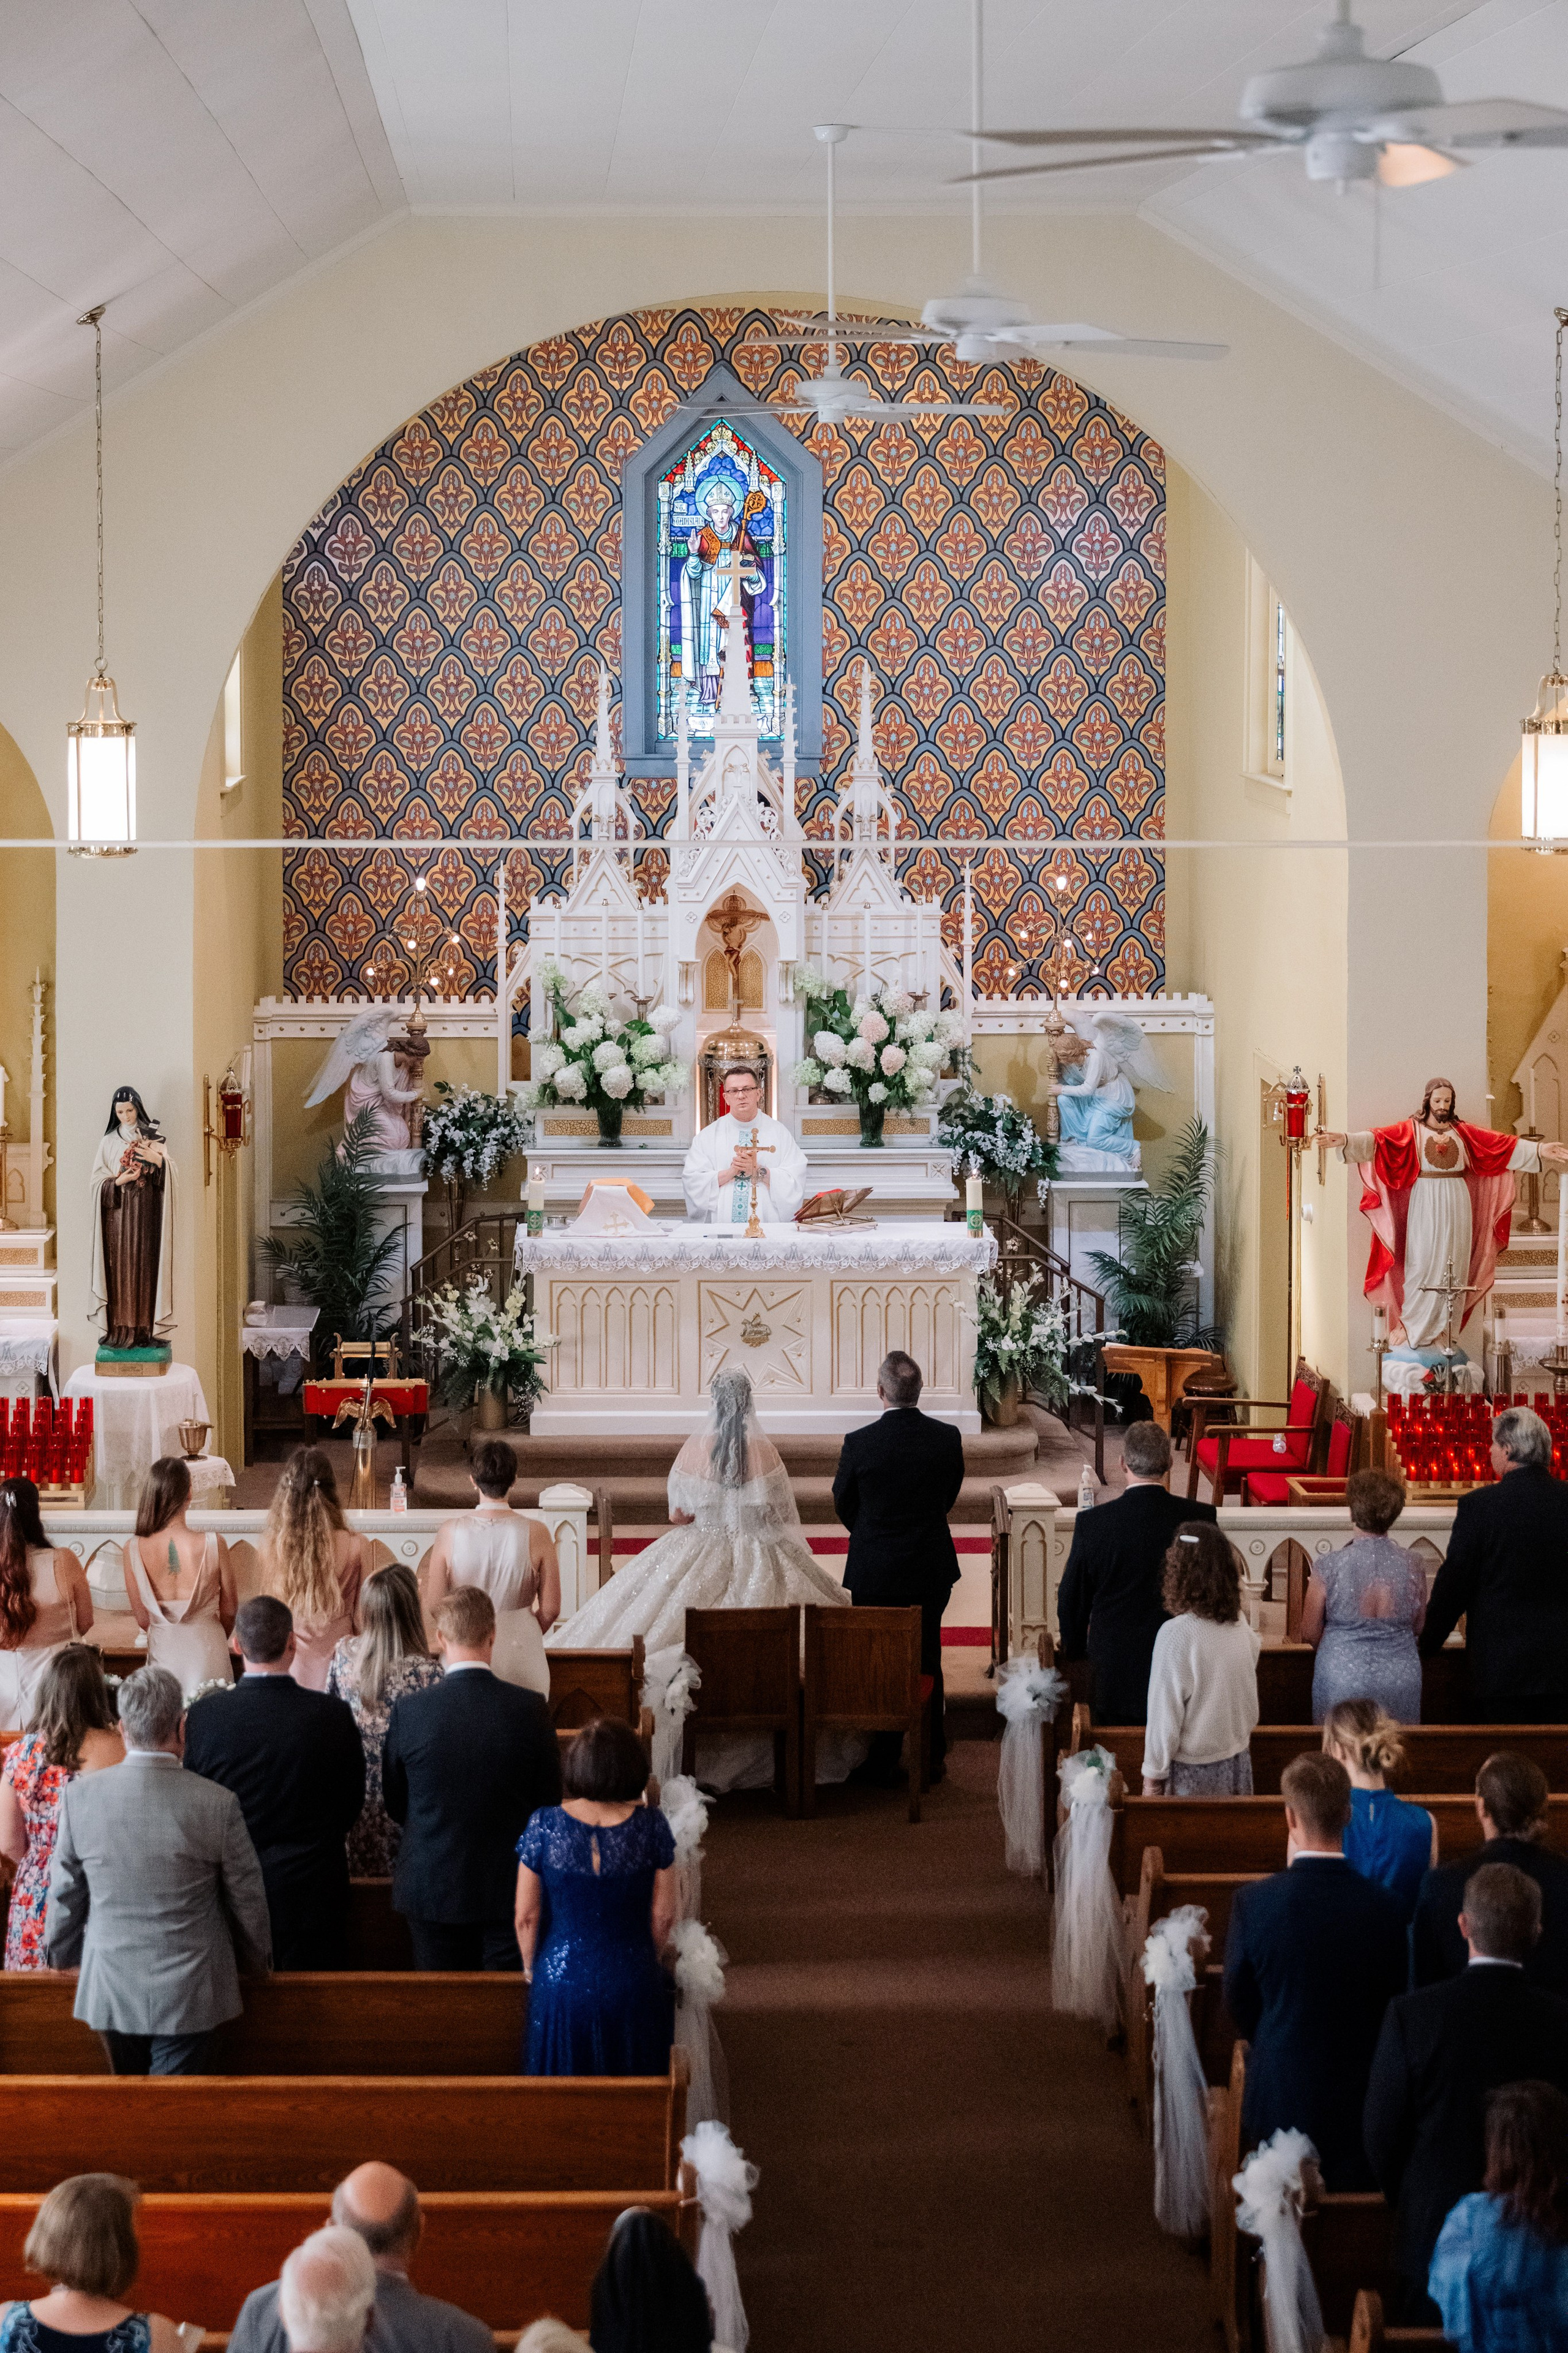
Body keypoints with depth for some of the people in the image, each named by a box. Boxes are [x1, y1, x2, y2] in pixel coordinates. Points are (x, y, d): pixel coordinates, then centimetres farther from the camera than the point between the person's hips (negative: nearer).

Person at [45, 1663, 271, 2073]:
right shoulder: (218, 1804, -15)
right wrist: (257, 1961, 15)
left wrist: (60, 1956, 21)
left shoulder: (80, 1796, -9)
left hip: (110, 1988, 2)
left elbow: (65, 1893, 3)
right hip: (188, 1993, -2)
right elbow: (247, 1900, -3)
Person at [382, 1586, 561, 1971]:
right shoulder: (530, 1709, -11)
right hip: (510, 1891, 0)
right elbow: (549, 1800, 1)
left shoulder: (410, 1711, -12)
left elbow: (393, 1802, 2)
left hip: (432, 1889, 0)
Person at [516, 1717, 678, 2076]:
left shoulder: (545, 1825, -16)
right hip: (633, 1988, 0)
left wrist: (531, 1967, 10)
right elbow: (665, 1914, -5)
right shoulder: (651, 1825, -14)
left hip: (562, 1983, 0)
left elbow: (526, 1916, -9)